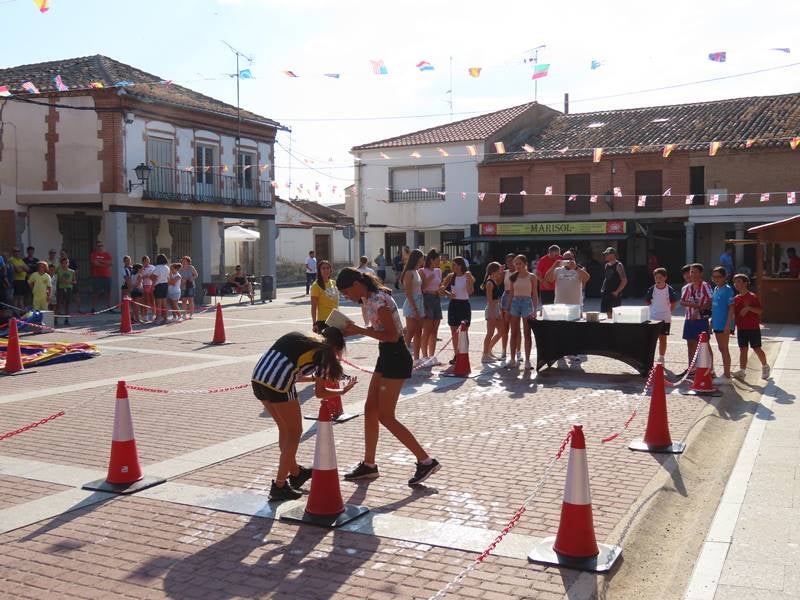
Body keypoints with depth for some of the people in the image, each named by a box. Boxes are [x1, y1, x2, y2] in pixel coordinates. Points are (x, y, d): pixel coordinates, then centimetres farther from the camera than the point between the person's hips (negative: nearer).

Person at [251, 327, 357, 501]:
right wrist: (343, 390, 25)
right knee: (294, 434, 10)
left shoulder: (302, 338, 27)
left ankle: (295, 473, 40)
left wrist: (316, 376, 46)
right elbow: (320, 392, 10)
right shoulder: (324, 351, 7)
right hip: (279, 384, -8)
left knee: (285, 429, 25)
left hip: (257, 377, 8)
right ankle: (279, 486, 12)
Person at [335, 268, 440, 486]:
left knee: (386, 417, -6)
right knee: (370, 409, 12)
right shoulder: (369, 298, 9)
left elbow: (392, 335, -23)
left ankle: (426, 461, 1)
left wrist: (359, 330, -19)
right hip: (387, 357, 10)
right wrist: (354, 330, 1)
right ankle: (368, 464, 23)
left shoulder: (378, 300, -21)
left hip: (396, 359, -10)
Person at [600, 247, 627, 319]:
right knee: (608, 313, 8)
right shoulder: (607, 265, 12)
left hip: (614, 294, -7)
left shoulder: (618, 265, -10)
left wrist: (617, 292, -16)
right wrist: (603, 289, 11)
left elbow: (624, 281, -13)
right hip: (606, 294, 7)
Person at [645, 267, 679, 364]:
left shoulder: (669, 289, -5)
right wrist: (653, 309, 3)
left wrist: (668, 311, 1)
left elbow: (674, 302, 5)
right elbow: (647, 302, 9)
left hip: (665, 318, 0)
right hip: (653, 318, 1)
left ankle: (661, 358, 18)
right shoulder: (651, 289, -2)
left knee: (663, 338, 8)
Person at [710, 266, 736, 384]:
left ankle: (727, 376, 3)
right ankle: (725, 373, 23)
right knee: (721, 348, 14)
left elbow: (731, 308, -15)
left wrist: (728, 325, -19)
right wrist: (711, 321, 17)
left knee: (724, 349, -4)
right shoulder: (716, 289, 12)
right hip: (717, 324, 8)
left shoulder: (727, 289, -12)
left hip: (724, 324, -8)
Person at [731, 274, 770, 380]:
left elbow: (760, 310, -14)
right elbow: (734, 313, 15)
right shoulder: (736, 298, 9)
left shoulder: (752, 296, -8)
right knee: (743, 349, 5)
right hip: (741, 328, 5)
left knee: (757, 349, 2)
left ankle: (765, 367, 24)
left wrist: (748, 308, -27)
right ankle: (742, 371, 5)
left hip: (753, 328, -5)